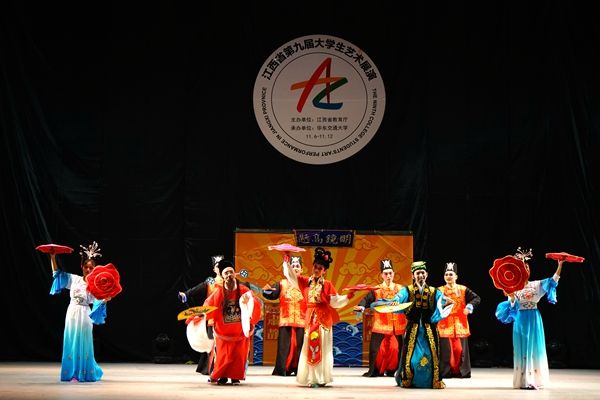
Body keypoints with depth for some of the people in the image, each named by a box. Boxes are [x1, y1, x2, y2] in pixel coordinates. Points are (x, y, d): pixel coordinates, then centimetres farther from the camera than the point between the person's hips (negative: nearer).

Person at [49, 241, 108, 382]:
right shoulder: (74, 279, 7)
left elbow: (98, 301, -11)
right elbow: (57, 273, 13)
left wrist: (105, 300, -32)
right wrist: (53, 258, 4)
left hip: (84, 316, -4)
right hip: (72, 314, 4)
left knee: (82, 344, -4)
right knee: (71, 343, 6)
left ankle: (81, 374, 3)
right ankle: (72, 373, 16)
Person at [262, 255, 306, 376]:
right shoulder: (282, 283, 9)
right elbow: (272, 295, -1)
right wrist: (266, 291, -21)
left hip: (301, 321, 0)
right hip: (285, 321, 0)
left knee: (300, 345, 2)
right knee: (284, 346, -2)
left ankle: (299, 369, 9)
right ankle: (281, 370, 0)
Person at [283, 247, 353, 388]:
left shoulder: (327, 284, 0)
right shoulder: (305, 281, 8)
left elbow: (335, 301, -2)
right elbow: (290, 275, 8)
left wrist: (348, 296, -14)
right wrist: (286, 262, 0)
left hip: (324, 317, -3)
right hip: (310, 317, 3)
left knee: (322, 347, -2)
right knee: (310, 347, 2)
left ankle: (321, 378, 2)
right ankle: (312, 378, 6)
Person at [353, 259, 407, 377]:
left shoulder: (400, 289, 8)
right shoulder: (376, 290, 3)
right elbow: (367, 299, -9)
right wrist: (361, 307, -28)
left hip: (397, 326, 1)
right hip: (380, 324, -1)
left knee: (396, 348, 4)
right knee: (376, 348, -3)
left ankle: (392, 370, 16)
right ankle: (374, 371, 6)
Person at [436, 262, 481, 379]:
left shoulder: (463, 290, 6)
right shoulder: (439, 291, 5)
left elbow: (477, 298, 0)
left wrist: (470, 306, -17)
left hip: (460, 325, 1)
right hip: (445, 324, -1)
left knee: (460, 348, 2)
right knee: (446, 349, -2)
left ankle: (462, 371, 11)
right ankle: (446, 372, 5)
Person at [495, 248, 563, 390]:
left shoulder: (536, 285, 6)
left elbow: (553, 280, -3)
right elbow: (513, 306, -5)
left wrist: (560, 265, -13)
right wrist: (511, 297, -25)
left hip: (534, 319, 2)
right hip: (521, 319, -2)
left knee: (534, 347, 3)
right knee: (523, 348, -3)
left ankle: (534, 379, 9)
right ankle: (524, 380, -3)